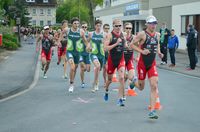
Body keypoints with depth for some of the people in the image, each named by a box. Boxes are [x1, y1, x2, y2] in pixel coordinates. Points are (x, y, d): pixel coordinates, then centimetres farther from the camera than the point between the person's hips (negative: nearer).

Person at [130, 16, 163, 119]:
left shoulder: (157, 35, 6)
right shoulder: (142, 34, -11)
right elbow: (132, 44, -8)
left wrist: (159, 53, 6)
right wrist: (141, 51, -20)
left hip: (152, 64, 4)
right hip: (142, 63, -4)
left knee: (154, 86, -9)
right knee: (141, 87, 9)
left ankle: (152, 111, -6)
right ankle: (133, 81, 46)